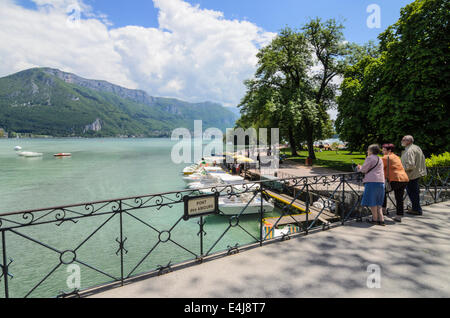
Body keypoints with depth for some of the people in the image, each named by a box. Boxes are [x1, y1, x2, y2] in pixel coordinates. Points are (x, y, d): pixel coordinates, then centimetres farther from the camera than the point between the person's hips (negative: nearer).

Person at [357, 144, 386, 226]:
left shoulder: (370, 158, -5)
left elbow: (364, 169, -4)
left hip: (372, 181, -8)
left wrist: (359, 168, 17)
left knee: (372, 201, 0)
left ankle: (375, 219, 5)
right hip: (381, 182, 8)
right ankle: (381, 219, 9)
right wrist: (362, 168, 27)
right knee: (378, 202, 12)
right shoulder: (380, 159, 21)